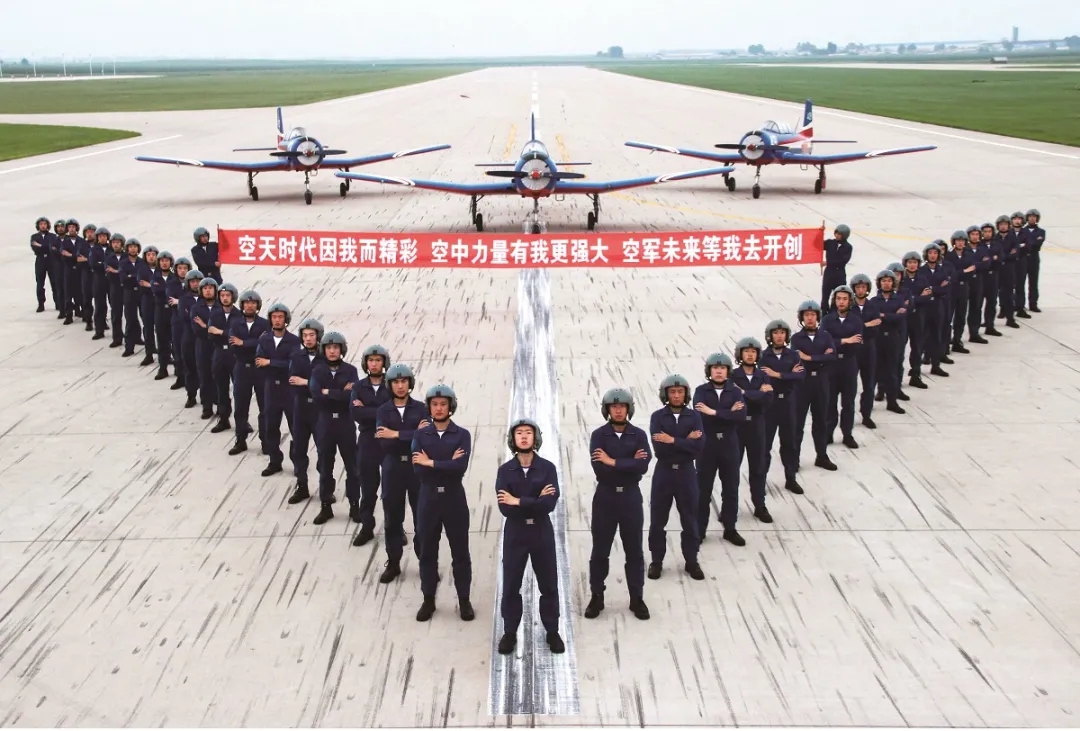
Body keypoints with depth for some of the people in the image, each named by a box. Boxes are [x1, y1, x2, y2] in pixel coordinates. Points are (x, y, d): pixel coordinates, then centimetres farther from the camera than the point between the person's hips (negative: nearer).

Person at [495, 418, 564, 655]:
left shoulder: (547, 468, -5)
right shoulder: (505, 470, -3)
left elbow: (550, 503, -18)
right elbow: (505, 508, -14)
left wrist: (519, 501, -18)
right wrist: (535, 502, -16)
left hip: (542, 532, 0)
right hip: (515, 533, 0)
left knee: (549, 584, 9)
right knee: (511, 585, 7)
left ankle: (552, 631, 24)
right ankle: (509, 632, 22)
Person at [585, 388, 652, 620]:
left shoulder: (639, 435, -2)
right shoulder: (599, 435, -5)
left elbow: (643, 466, -17)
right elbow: (599, 469, -18)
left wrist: (613, 462, -19)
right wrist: (629, 463, -17)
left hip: (631, 498, 1)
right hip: (605, 497, -1)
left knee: (634, 551, 9)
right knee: (600, 550, 8)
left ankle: (637, 599, 21)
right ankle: (596, 597, 21)